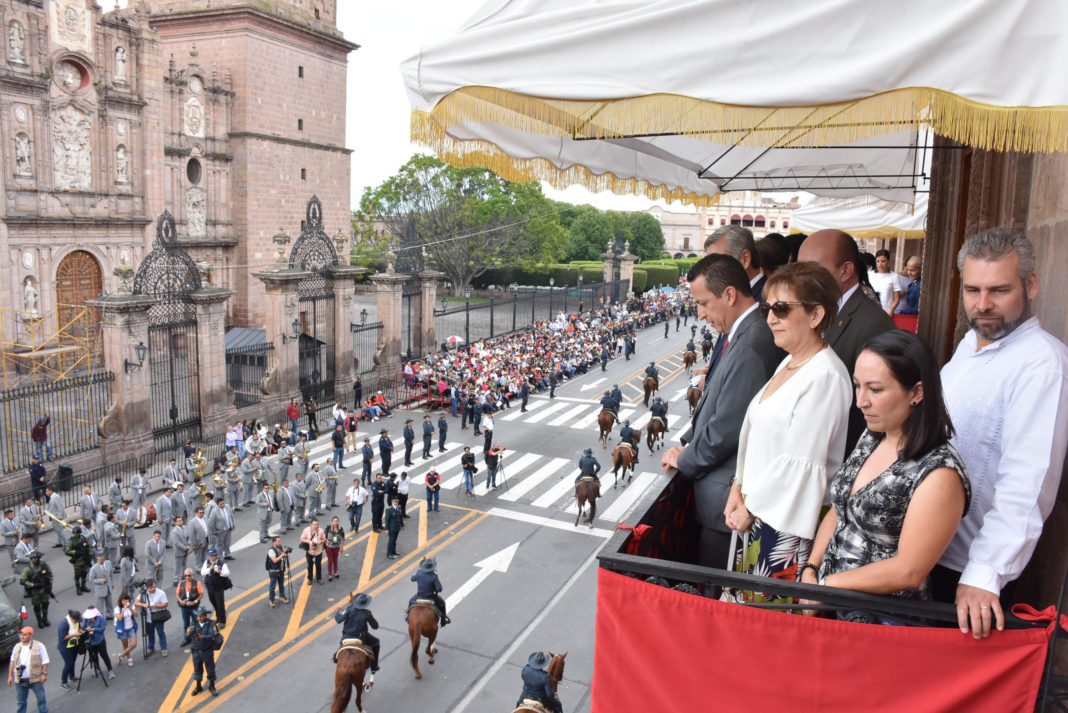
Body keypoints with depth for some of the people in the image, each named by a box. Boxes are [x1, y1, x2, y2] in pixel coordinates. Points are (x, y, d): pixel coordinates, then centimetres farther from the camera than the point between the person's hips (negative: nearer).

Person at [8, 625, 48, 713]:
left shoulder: (39, 646, -7)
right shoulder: (17, 647, 8)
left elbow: (45, 661, -6)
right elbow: (12, 662, 13)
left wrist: (44, 674, -12)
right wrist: (10, 675, 8)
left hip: (35, 679, -4)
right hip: (20, 680, 4)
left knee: (41, 698, 5)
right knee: (20, 701, 13)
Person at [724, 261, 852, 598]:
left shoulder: (826, 376, -19)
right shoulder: (789, 364, 11)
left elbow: (800, 463, -20)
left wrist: (751, 508, -11)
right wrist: (739, 487, 5)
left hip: (788, 520, -9)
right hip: (761, 514, 9)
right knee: (753, 599, 16)